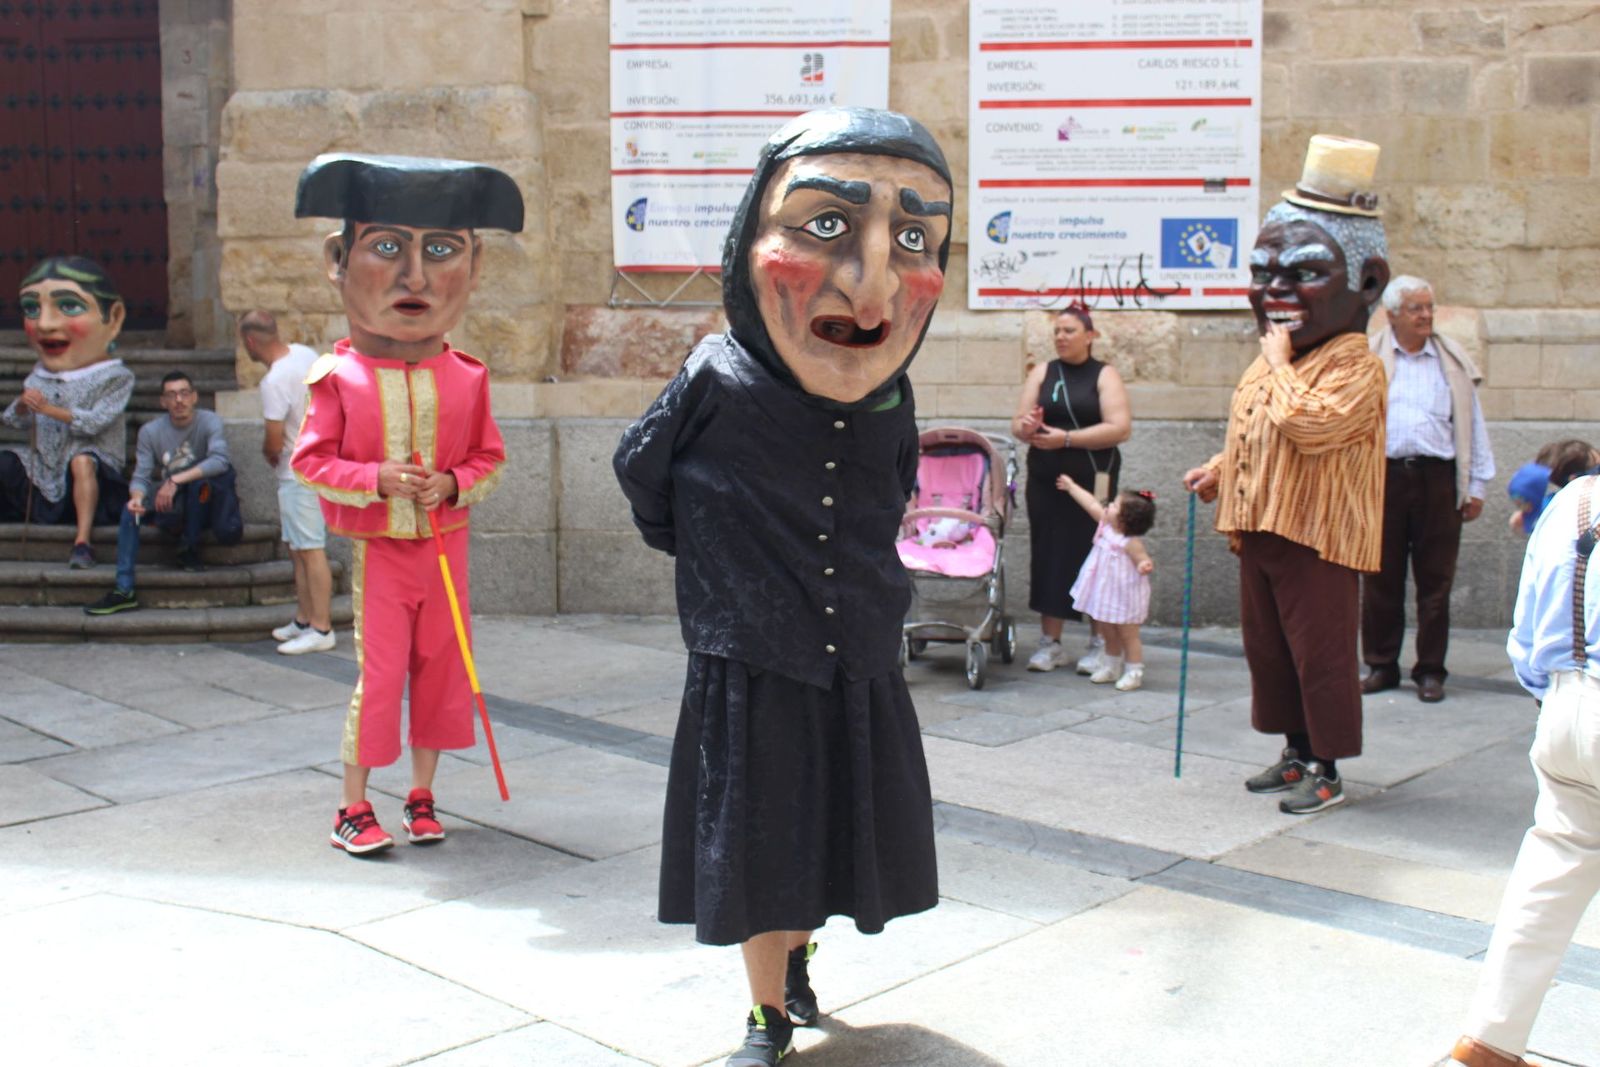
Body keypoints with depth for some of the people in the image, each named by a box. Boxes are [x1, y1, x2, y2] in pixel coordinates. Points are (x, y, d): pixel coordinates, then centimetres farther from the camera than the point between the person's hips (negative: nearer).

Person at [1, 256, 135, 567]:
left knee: (82, 460, -37)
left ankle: (82, 541, -39)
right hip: (44, 466, 7)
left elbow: (95, 421, -20)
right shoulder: (39, 376, 9)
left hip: (91, 463, -6)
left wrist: (49, 409, -24)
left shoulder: (115, 377, -9)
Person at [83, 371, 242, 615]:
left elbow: (220, 460, -29)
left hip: (207, 502, -3)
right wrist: (137, 496, -32)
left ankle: (189, 547, -9)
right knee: (131, 511, -24)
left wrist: (176, 480, -34)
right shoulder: (150, 432, -2)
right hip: (170, 505, 3)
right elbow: (141, 476, -8)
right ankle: (123, 591, -24)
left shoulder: (210, 421, -11)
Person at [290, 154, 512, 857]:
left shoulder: (465, 377, -1)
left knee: (440, 669, 9)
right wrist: (374, 478, -20)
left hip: (446, 546, 3)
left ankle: (422, 797, 25)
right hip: (377, 551, -3)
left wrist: (453, 483, -14)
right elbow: (309, 460, -6)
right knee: (379, 673, -2)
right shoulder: (338, 376, -8)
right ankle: (352, 807, 11)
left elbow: (489, 458, 5)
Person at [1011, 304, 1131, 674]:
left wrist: (1066, 439, -18)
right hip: (1045, 481, 3)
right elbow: (1018, 422, 7)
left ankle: (1099, 644, 9)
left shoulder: (1105, 376, 1)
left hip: (1092, 481, -3)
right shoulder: (1042, 373, 11)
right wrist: (1026, 428, -18)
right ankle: (1050, 643, 11)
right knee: (1048, 556, 3)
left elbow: (1120, 428, -10)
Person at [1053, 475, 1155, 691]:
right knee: (1109, 633, 19)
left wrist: (1146, 566, -49)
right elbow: (1091, 504, 9)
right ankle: (1111, 667, 33)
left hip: (1125, 597, -8)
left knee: (1128, 634, 2)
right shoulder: (1105, 526, -1)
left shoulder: (1131, 543, -23)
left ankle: (1134, 672, 10)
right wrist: (1071, 486, 19)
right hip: (1105, 594, 8)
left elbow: (1143, 561, -23)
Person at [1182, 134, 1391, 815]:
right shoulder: (1273, 362, 14)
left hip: (1317, 535, -9)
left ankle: (1326, 769, 11)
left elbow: (1309, 424, -31)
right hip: (1261, 529, 10)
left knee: (1320, 653, 0)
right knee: (1267, 648, 16)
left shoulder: (1353, 365, -14)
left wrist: (1282, 367, -19)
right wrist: (1218, 471, 10)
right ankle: (1296, 751, 30)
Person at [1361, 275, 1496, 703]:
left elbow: (1472, 425, 12)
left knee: (1435, 579, 3)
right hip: (1383, 475, 0)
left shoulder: (1453, 362, 11)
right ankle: (1381, 665, 16)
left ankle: (1430, 670, 12)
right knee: (1381, 577, 5)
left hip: (1437, 478, 1)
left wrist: (1476, 486, 7)